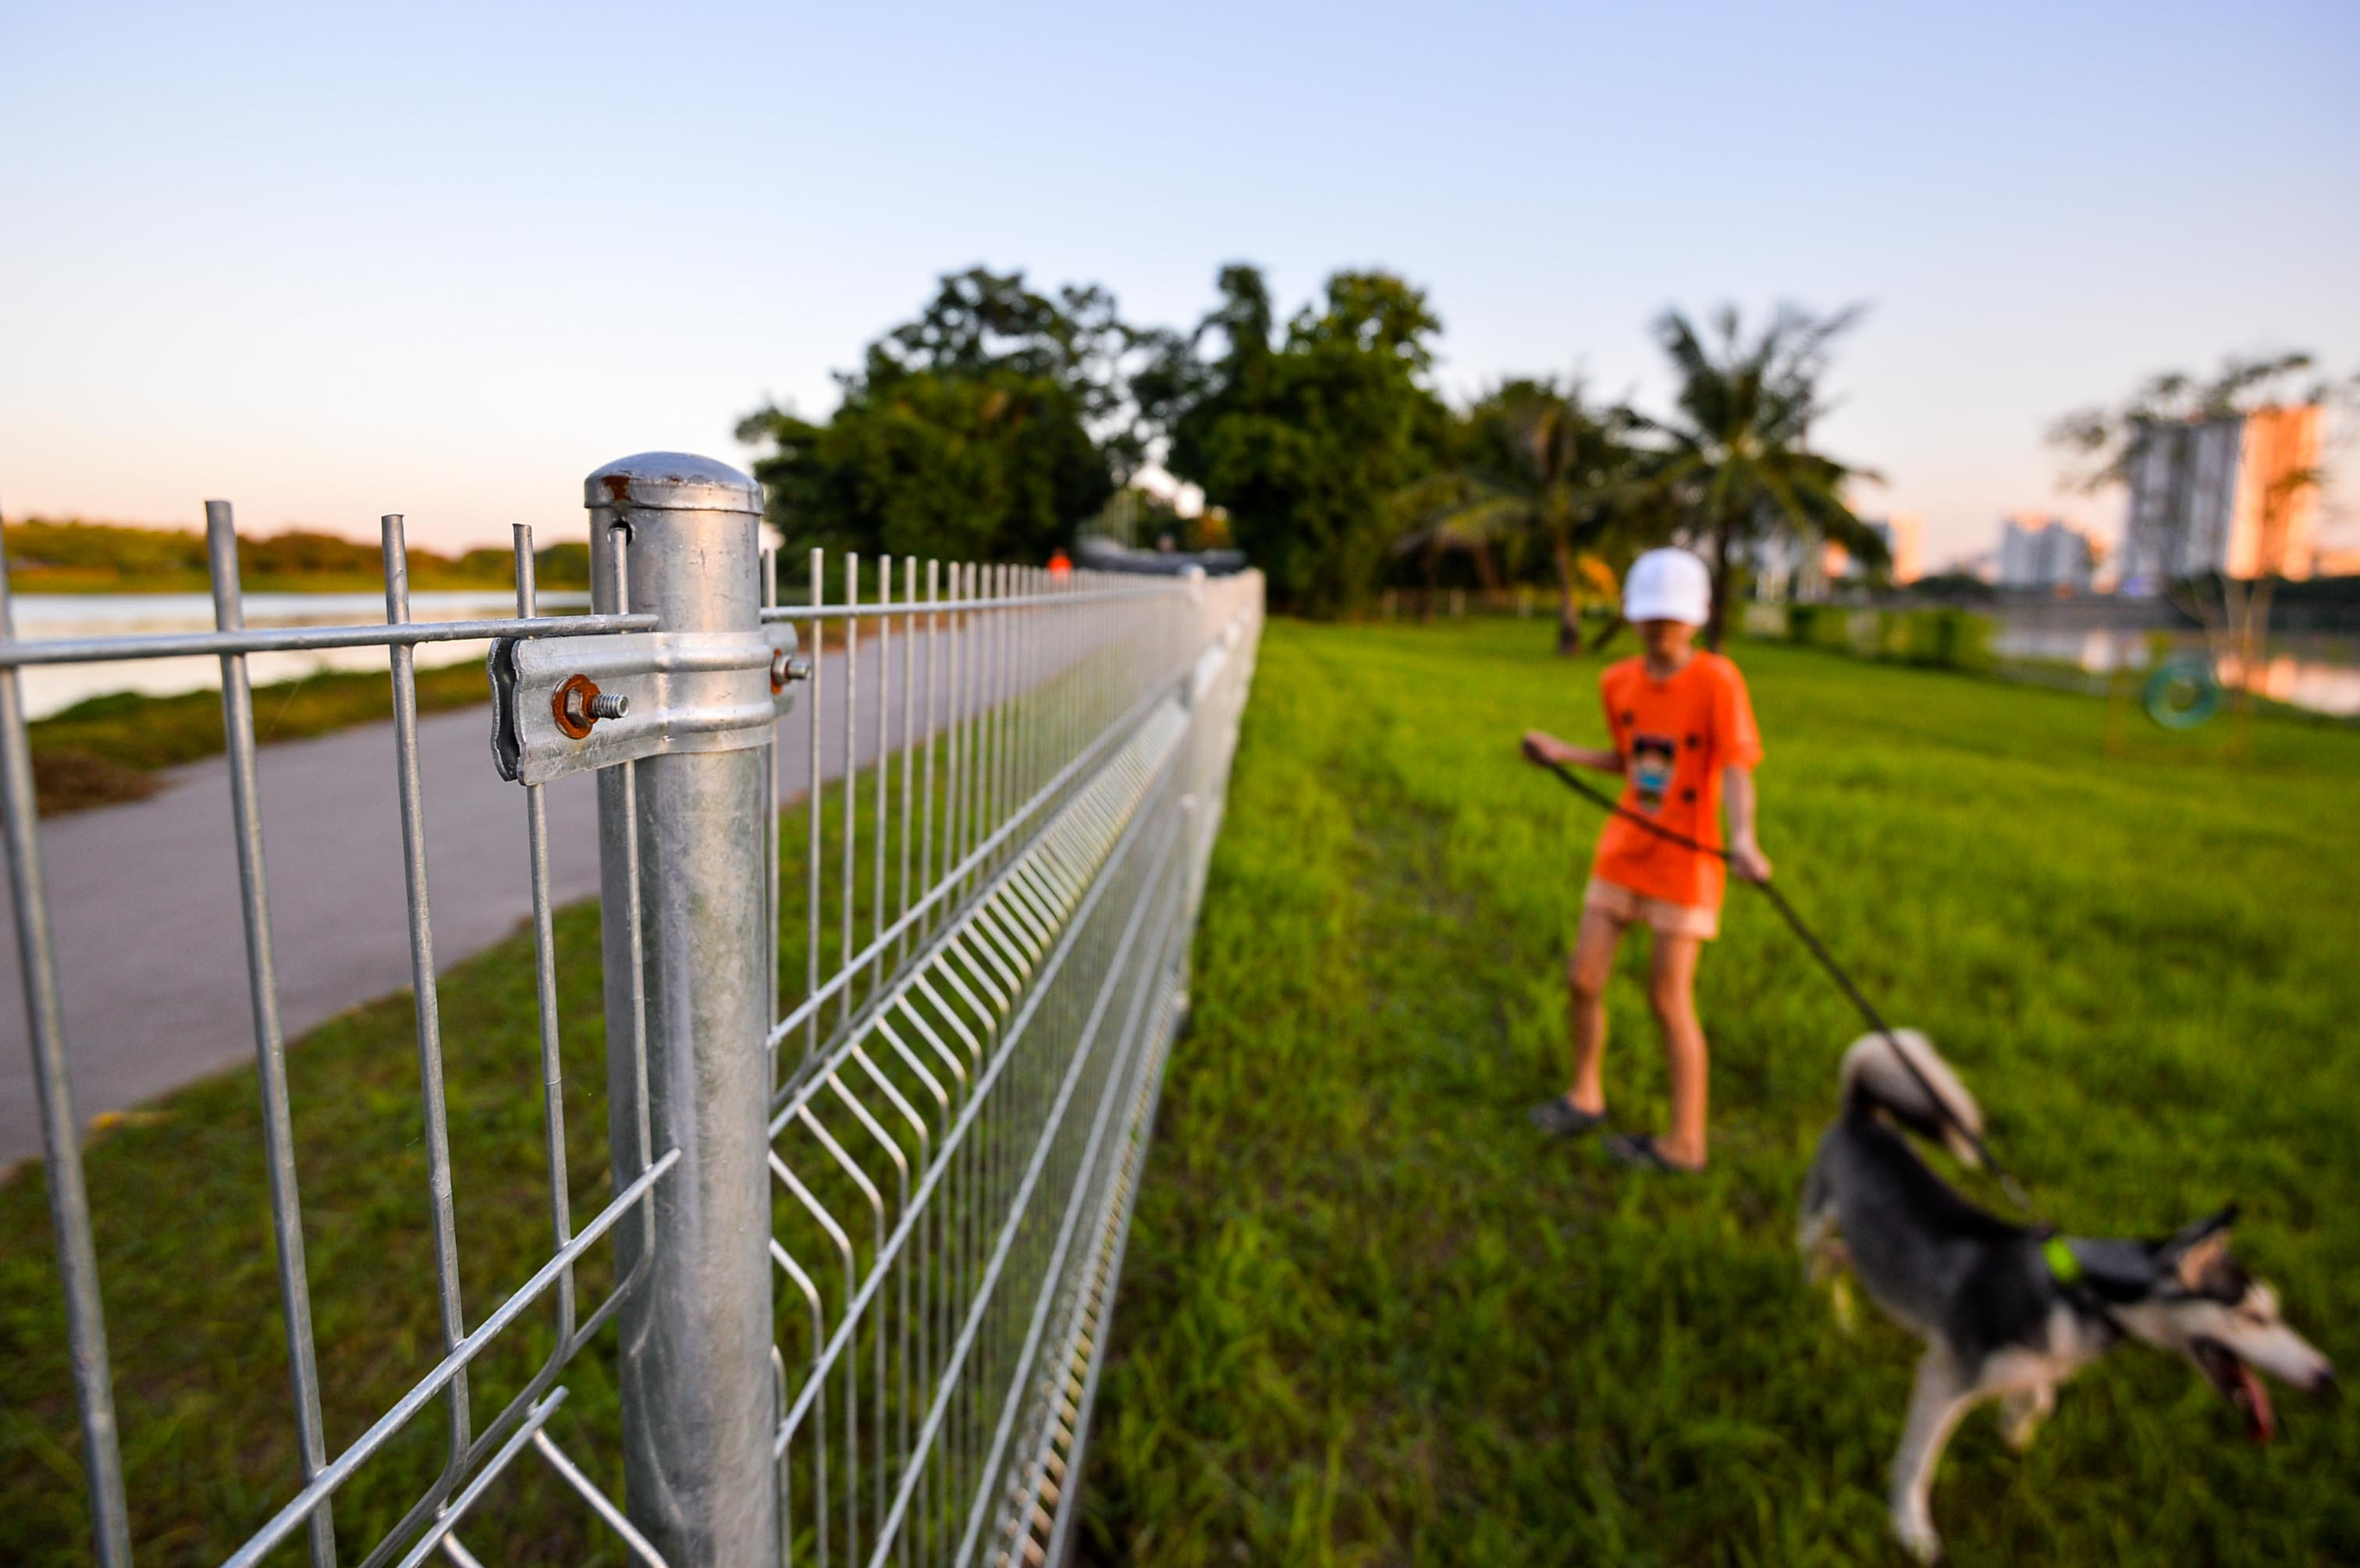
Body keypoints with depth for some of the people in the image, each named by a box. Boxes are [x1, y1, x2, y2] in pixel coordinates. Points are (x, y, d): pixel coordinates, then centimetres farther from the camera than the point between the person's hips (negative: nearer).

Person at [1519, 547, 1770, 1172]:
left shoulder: (1717, 681, -14)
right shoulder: (1619, 682, 2)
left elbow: (1736, 770, -23)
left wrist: (1743, 838, -39)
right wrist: (1561, 753, 11)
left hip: (1684, 861, -5)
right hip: (1623, 850, 6)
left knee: (1669, 999, 2)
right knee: (1583, 977, 8)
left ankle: (1685, 1142, 19)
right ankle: (1586, 1096, 32)